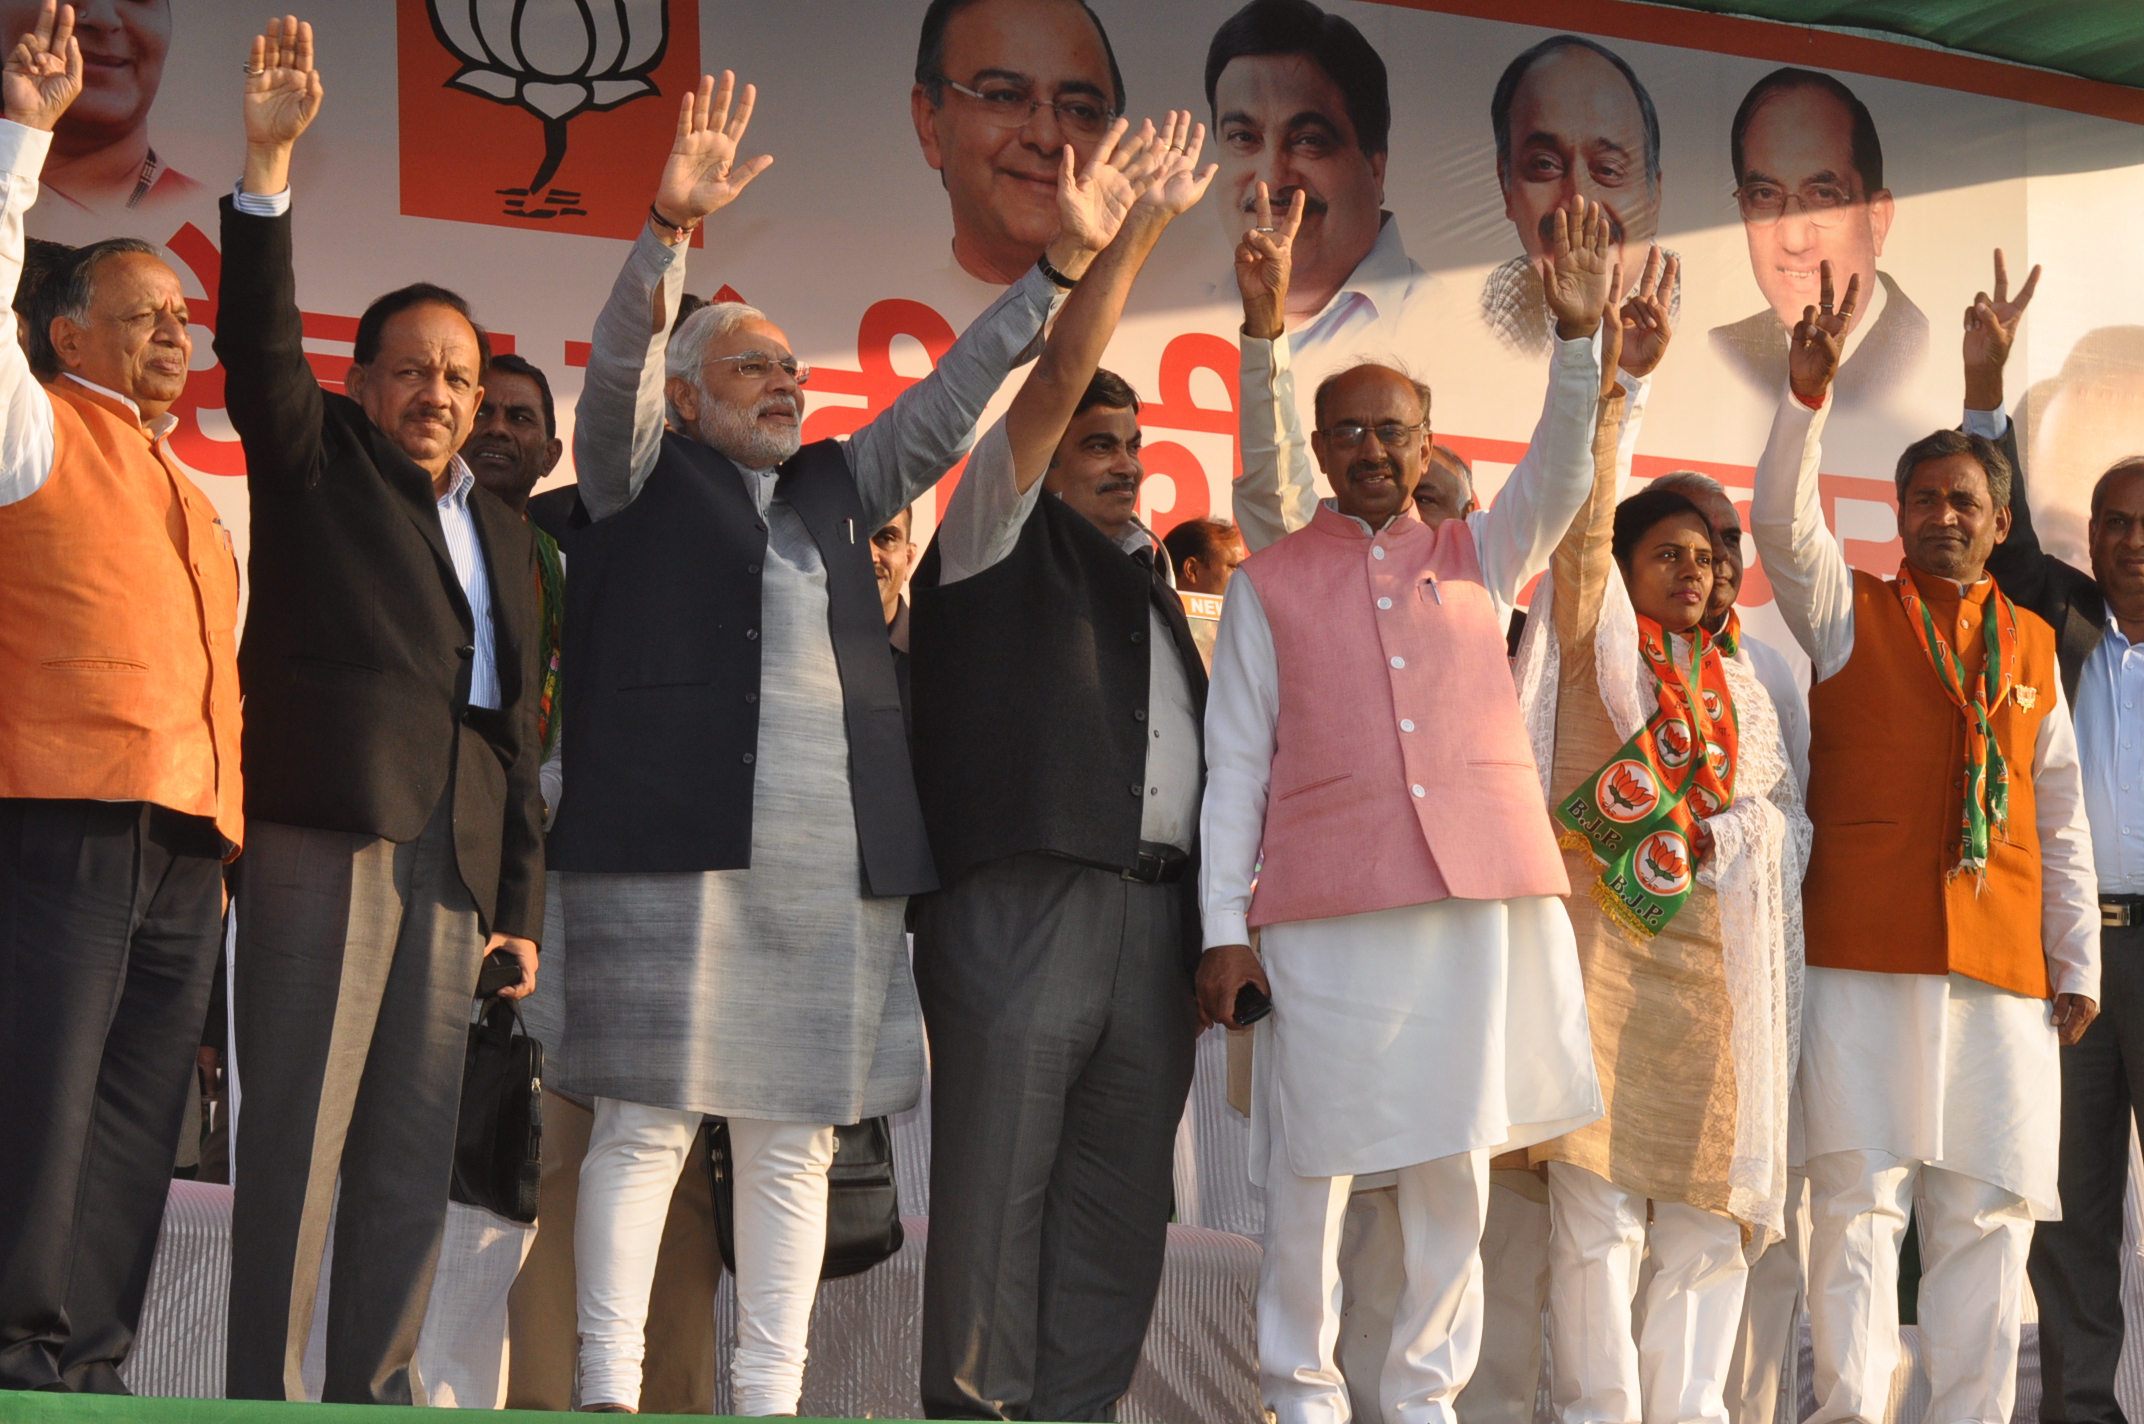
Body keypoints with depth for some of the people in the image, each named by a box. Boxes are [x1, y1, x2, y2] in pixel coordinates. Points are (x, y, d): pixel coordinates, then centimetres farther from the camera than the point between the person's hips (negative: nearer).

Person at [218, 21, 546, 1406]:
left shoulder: (505, 532, 25)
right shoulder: (314, 459, 12)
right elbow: (261, 344, -7)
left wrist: (522, 905, 15)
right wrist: (270, 160, -20)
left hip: (458, 851, 5)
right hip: (328, 824, -5)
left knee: (416, 1151, 4)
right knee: (300, 1133, -9)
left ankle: (376, 1394, 7)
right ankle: (268, 1399, -9)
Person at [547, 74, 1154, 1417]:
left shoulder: (839, 486, 23)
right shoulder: (639, 475, 10)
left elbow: (953, 394, 23)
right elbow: (620, 356, -5)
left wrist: (1064, 263, 18)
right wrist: (673, 229, -20)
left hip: (833, 865, 5)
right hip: (674, 849, -5)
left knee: (793, 1142, 5)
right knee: (645, 1125, -4)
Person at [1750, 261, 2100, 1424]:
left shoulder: (2031, 645, 15)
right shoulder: (1848, 613, 8)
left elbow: (2061, 813, 15)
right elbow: (1781, 523, -10)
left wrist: (2076, 962, 11)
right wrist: (1809, 395, -24)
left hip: (2003, 970, 3)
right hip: (1864, 956, -3)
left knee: (1987, 1216, 3)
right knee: (1859, 1199, -5)